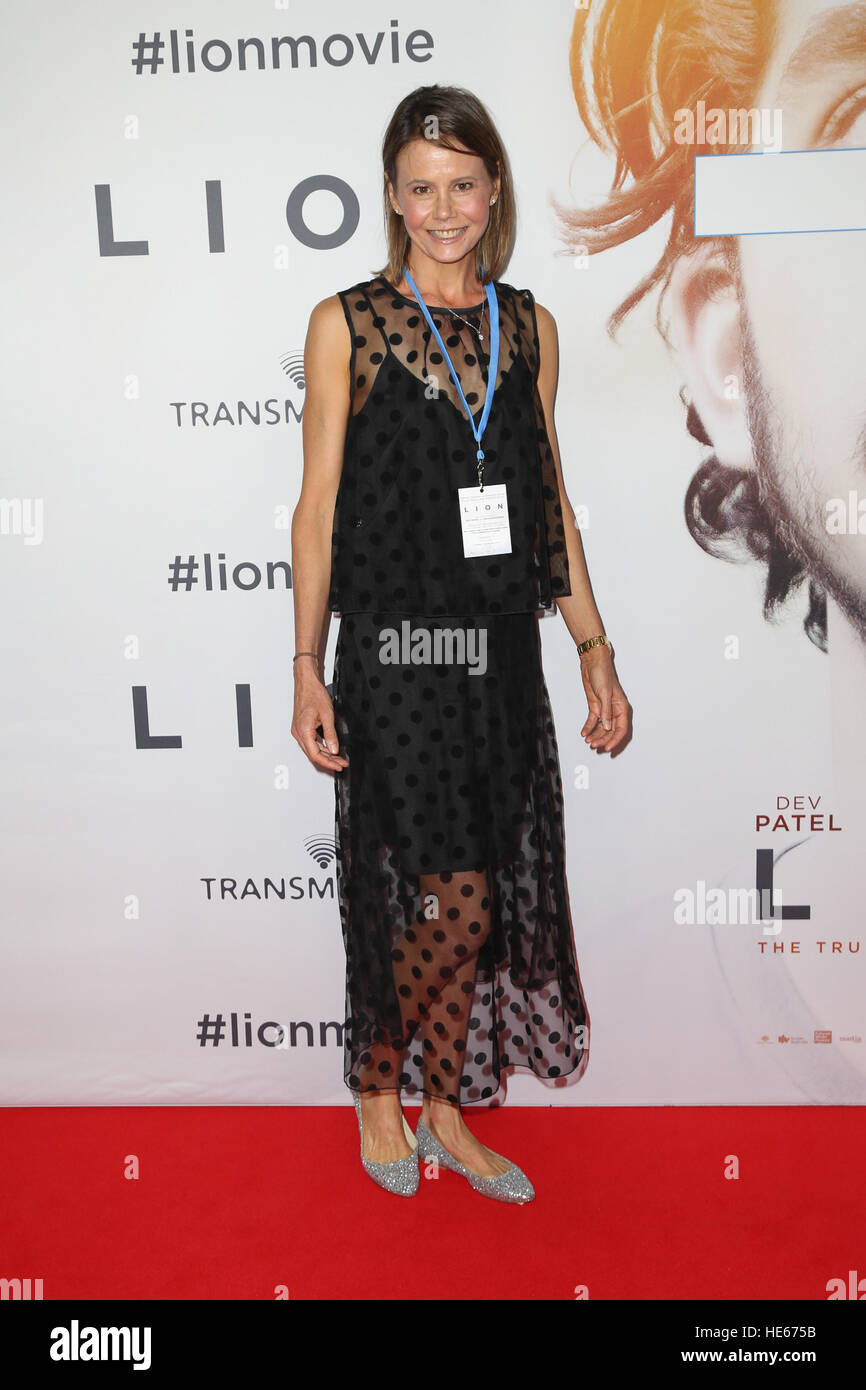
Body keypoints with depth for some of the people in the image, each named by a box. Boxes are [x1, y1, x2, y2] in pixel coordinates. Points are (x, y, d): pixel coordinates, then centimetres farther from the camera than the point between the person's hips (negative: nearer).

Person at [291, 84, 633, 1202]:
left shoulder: (529, 326, 11)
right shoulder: (345, 324, -1)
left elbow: (550, 500, 13)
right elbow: (318, 507, -1)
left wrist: (594, 649, 9)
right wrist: (307, 668, -6)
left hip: (500, 651, 4)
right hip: (394, 650, -4)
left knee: (478, 904, 10)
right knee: (454, 900, -4)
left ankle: (444, 1107, 30)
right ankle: (376, 1088, 23)